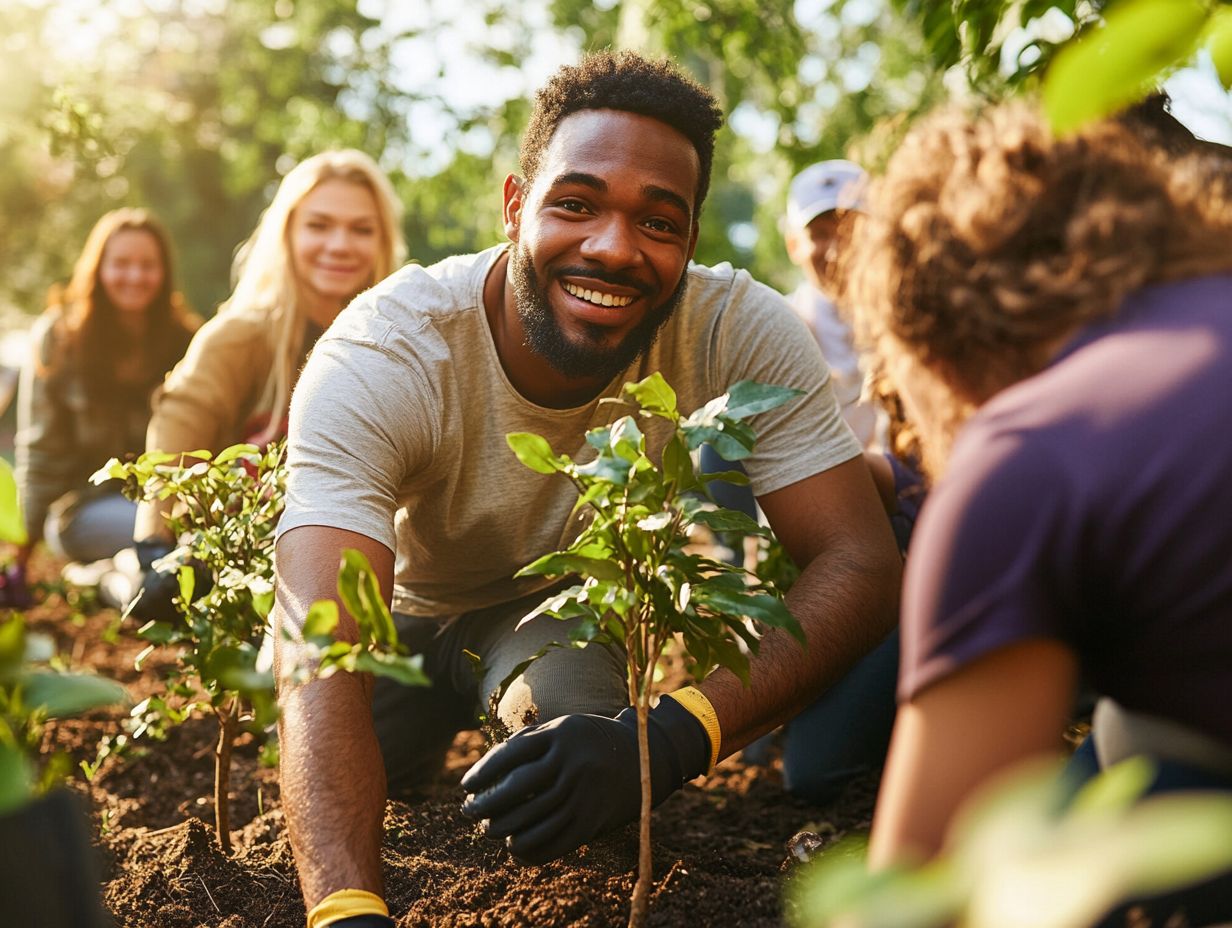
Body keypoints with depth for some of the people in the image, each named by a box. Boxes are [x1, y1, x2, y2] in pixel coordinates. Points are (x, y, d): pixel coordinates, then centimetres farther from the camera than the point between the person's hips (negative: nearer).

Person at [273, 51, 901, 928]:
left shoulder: (741, 332, -29)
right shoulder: (378, 360, -35)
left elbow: (862, 563, -33)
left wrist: (667, 739, -51)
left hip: (578, 606, 0)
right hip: (404, 612, 1)